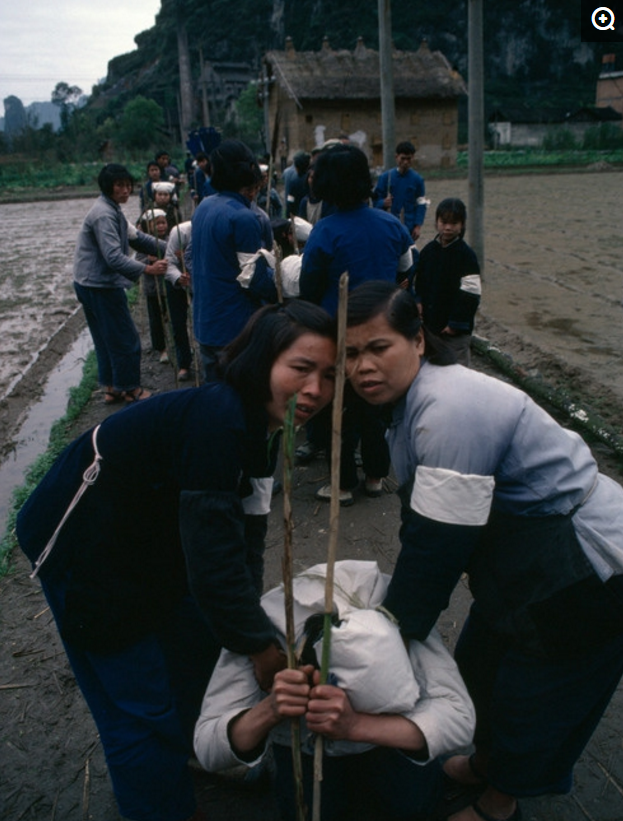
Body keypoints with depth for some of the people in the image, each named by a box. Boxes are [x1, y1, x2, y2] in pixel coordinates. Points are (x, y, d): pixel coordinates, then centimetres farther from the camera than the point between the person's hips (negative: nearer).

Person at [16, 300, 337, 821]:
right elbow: (213, 557, -31)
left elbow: (246, 535, -3)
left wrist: (252, 630, -6)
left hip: (147, 537, 9)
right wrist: (262, 647, -18)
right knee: (143, 707, 2)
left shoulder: (261, 424, -5)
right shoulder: (219, 422, -34)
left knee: (199, 636, 22)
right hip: (82, 547, -9)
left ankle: (185, 751, 48)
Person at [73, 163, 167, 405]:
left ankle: (111, 388, 28)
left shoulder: (113, 210, 12)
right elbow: (114, 257, -28)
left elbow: (135, 237, 15)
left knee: (106, 339, 18)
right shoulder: (104, 215, -20)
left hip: (91, 285, 10)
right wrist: (147, 269, -31)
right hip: (101, 286, -10)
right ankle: (130, 389, 13)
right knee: (126, 339, 1)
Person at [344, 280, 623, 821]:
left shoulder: (450, 411, -30)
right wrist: (392, 610, 7)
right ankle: (485, 761, 52)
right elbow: (423, 525, 5)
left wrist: (394, 628, -14)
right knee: (481, 662, 24)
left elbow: (440, 539, -26)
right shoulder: (415, 400, 0)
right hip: (522, 558, 9)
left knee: (527, 700, 11)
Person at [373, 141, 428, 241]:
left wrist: (418, 226, -5)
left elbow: (421, 204, 2)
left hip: (409, 227, 0)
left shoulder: (417, 179, 0)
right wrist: (383, 203, -20)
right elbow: (376, 199, 3)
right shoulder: (385, 177, -1)